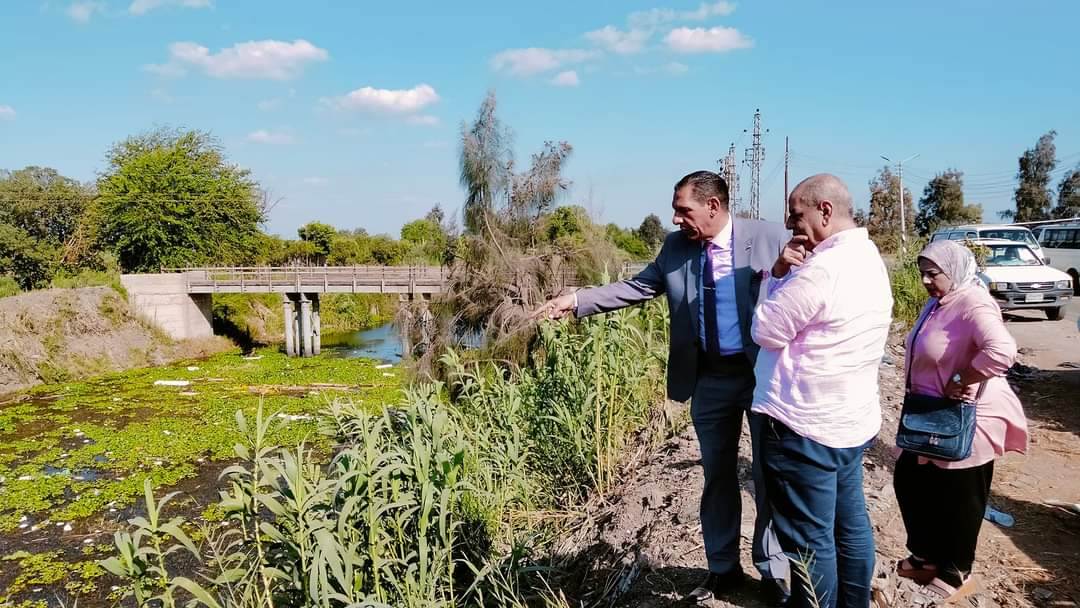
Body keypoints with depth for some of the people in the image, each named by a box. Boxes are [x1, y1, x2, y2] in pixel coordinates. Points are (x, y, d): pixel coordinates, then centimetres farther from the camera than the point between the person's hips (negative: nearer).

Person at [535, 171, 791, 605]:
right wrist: (578, 301, -4)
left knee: (769, 474, 9)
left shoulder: (771, 238, -10)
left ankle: (773, 570, 27)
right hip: (709, 378, 4)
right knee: (717, 475, 14)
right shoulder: (676, 247, 1)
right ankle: (723, 568, 31)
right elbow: (637, 287, 4)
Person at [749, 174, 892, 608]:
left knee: (808, 540, 4)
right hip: (851, 421, 10)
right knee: (850, 525, 20)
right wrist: (785, 274, -3)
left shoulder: (823, 268, -23)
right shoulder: (868, 259, 10)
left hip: (804, 426, -10)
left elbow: (766, 331, -15)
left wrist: (780, 275, -5)